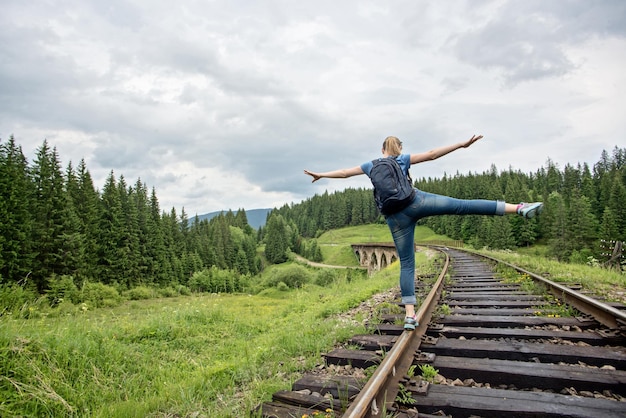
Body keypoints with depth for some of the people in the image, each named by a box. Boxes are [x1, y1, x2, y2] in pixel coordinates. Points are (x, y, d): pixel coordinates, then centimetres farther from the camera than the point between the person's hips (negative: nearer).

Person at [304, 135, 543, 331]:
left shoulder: (371, 165, 23)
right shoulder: (403, 159, 17)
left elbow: (345, 172, 29)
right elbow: (431, 154, 8)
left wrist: (320, 175, 40)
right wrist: (461, 144, 9)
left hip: (395, 218, 2)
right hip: (416, 202, -2)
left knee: (406, 264, 4)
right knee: (462, 205, -6)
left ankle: (410, 315, -1)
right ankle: (518, 208, -15)